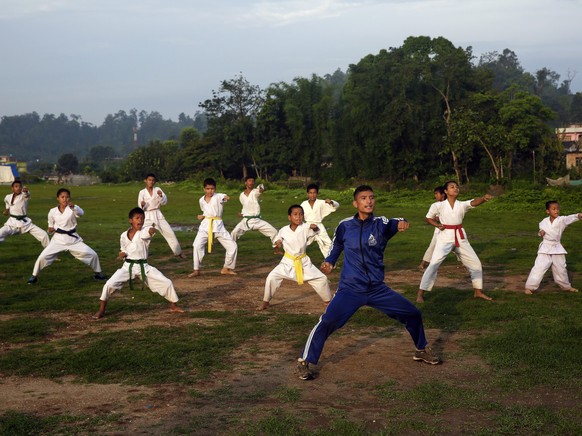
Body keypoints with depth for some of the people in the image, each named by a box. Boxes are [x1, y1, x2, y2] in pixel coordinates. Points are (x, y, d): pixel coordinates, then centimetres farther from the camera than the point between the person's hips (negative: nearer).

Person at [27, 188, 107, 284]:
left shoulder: (73, 208, -8)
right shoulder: (52, 211, -1)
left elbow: (81, 213, -33)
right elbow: (51, 226, 14)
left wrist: (73, 207, -53)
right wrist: (50, 229, -9)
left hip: (73, 239, -1)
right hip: (58, 239, 1)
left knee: (92, 254, -4)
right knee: (43, 257, -10)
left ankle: (98, 273, 22)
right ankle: (34, 276, 13)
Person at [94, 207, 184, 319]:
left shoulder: (145, 231, -8)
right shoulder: (124, 236, 1)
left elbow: (151, 231, -35)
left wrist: (152, 229, -60)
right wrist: (122, 254, -8)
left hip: (143, 267, -1)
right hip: (128, 266, 1)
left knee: (166, 283, -4)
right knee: (109, 285, -14)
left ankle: (173, 306, 21)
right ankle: (101, 311, 4)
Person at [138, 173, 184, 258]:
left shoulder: (157, 190, 1)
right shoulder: (142, 192, -4)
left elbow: (165, 202, -7)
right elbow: (140, 208, -4)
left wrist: (161, 195, -26)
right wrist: (142, 205, -27)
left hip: (158, 215, 2)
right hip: (147, 216, -2)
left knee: (170, 233, 5)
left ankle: (178, 252, 22)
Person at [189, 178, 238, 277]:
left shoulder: (218, 197, -6)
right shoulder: (201, 200, 8)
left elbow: (224, 197, -31)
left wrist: (226, 197, -56)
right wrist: (202, 216, 3)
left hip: (218, 225, -2)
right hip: (205, 225, 2)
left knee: (232, 246, -4)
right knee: (197, 245, -16)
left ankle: (226, 268, 17)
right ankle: (196, 270, -2)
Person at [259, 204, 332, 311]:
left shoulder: (305, 227, -12)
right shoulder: (283, 230, -9)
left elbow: (316, 230, -27)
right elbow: (278, 238, 10)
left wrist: (314, 227, -48)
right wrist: (278, 242, -12)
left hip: (303, 262, 0)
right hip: (288, 262, 0)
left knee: (321, 279, 0)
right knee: (271, 277, -15)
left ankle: (328, 301, 25)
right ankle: (265, 302, 5)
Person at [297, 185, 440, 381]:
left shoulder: (381, 224, -5)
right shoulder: (345, 226, -4)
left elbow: (394, 223, -28)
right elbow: (336, 245, 17)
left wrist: (401, 223, -49)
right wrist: (329, 262, 4)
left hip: (377, 289, 2)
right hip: (350, 289, -2)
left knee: (413, 314, 5)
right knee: (327, 322, -22)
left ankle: (421, 350, 32)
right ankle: (304, 361, -5)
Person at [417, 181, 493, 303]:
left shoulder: (462, 205, 1)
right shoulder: (438, 205, -4)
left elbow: (474, 202, -19)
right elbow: (428, 218, 9)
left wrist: (484, 198, -40)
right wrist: (437, 225, -10)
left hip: (460, 238, 4)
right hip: (445, 237, -4)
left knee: (475, 263, 8)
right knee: (433, 264, -12)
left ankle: (478, 291, 26)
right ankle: (420, 293, -6)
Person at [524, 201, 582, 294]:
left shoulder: (561, 220, -10)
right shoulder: (544, 222, -3)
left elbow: (570, 218, -29)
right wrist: (540, 233, -11)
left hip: (557, 248, 1)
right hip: (545, 248, -1)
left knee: (561, 268, 16)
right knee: (539, 267, -9)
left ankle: (566, 286, 37)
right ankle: (530, 287, -1)